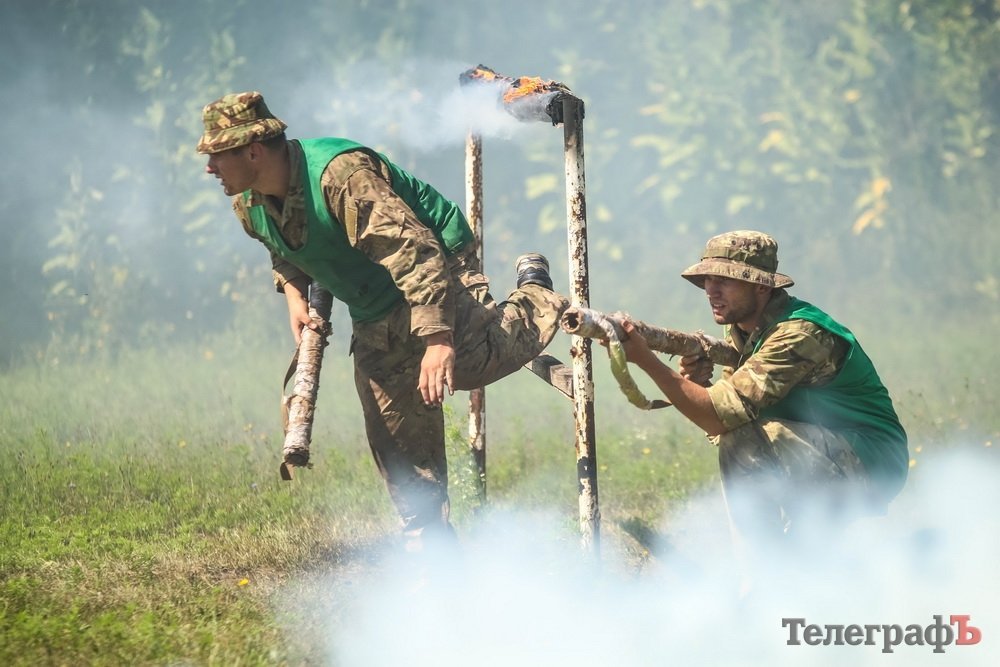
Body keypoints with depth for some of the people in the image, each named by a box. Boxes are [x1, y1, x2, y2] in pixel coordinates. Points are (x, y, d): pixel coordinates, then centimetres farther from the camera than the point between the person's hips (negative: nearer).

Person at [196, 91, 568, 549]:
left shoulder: (342, 173, -30)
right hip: (375, 319, 8)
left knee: (470, 363, -31)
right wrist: (294, 294, 2)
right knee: (394, 439, 5)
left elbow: (415, 251, -36)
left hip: (436, 272, -8)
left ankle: (536, 301, 0)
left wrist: (438, 339, -42)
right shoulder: (249, 206, -2)